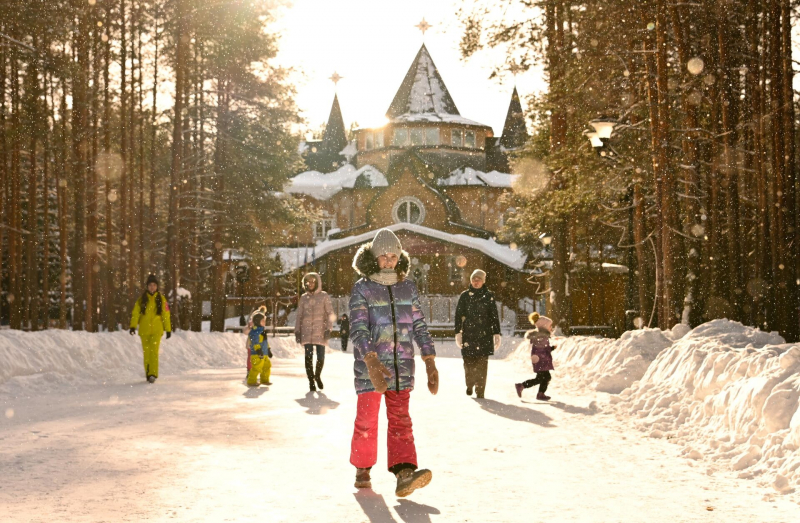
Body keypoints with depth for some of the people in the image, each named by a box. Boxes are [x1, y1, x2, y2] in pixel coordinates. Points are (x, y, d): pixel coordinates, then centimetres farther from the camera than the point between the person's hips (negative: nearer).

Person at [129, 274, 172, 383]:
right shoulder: (142, 299, 5)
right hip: (144, 330, 2)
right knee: (146, 352, 7)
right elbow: (135, 313, 0)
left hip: (156, 330, -2)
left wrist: (168, 329, 7)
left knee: (154, 351, -15)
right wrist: (133, 326, -13)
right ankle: (148, 374, 19)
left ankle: (153, 374, -20)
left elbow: (166, 315, 7)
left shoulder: (161, 299, 4)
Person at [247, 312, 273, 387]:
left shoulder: (262, 330, 19)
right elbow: (255, 342, -21)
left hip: (264, 354, 10)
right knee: (256, 368, -12)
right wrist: (258, 350, -27)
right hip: (257, 354, -10)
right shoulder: (255, 331, -13)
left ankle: (264, 380, 28)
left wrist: (268, 350, 28)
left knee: (267, 366, 16)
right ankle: (251, 381, -6)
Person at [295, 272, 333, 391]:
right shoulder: (304, 298, 10)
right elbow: (299, 315, 12)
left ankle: (317, 376, 25)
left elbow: (330, 314, 0)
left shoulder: (324, 296, 2)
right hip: (306, 331, 2)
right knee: (308, 356, -4)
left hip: (320, 331, -2)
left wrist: (328, 329, -9)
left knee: (320, 357, -1)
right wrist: (297, 331, 4)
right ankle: (311, 380, 6)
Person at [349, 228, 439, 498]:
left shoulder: (408, 288, 7)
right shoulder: (362, 289, -6)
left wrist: (430, 363, -2)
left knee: (400, 420, -6)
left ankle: (404, 475, -17)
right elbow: (358, 329, -18)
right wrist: (372, 363, -33)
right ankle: (362, 471, 23)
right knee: (367, 421, 5)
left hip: (402, 366, 3)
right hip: (369, 365, -3)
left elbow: (420, 327, 7)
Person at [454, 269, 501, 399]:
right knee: (469, 361, -3)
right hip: (468, 333, 0)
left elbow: (494, 316, 8)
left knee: (482, 362, -5)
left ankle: (480, 391, 1)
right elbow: (458, 315, 6)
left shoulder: (489, 296, 7)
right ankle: (470, 384, 23)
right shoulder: (465, 296, 8)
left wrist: (497, 334, 3)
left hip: (484, 334, 0)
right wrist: (458, 332, -2)